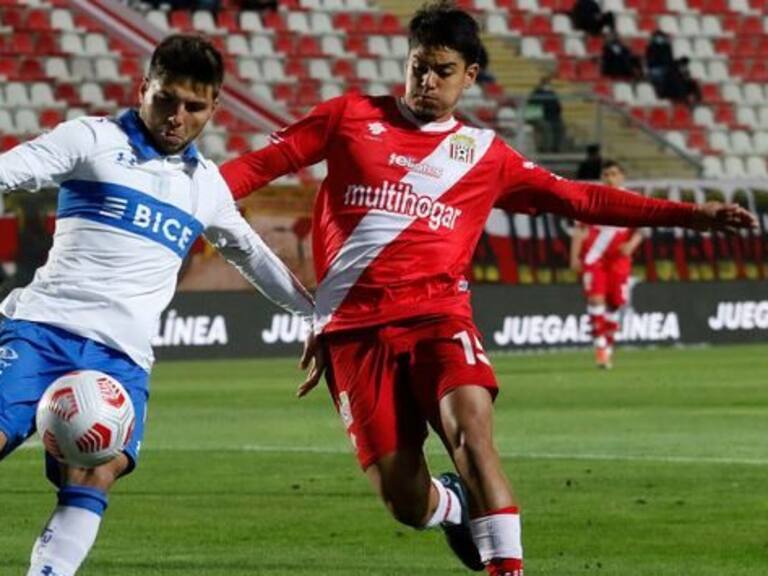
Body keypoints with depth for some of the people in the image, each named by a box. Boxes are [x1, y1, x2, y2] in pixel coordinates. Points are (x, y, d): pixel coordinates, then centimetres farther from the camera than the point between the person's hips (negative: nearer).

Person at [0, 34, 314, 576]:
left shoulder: (206, 184, 20)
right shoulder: (92, 139, 5)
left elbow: (251, 253, 37)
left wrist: (316, 307, 40)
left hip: (123, 354, 3)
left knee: (95, 476, -21)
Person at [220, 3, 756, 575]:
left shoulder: (484, 154, 13)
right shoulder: (351, 117, 11)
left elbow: (579, 199, 14)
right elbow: (263, 163, 12)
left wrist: (688, 214, 9)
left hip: (437, 314, 0)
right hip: (354, 327, 0)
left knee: (472, 431, -29)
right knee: (405, 500, -4)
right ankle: (457, 507, 33)